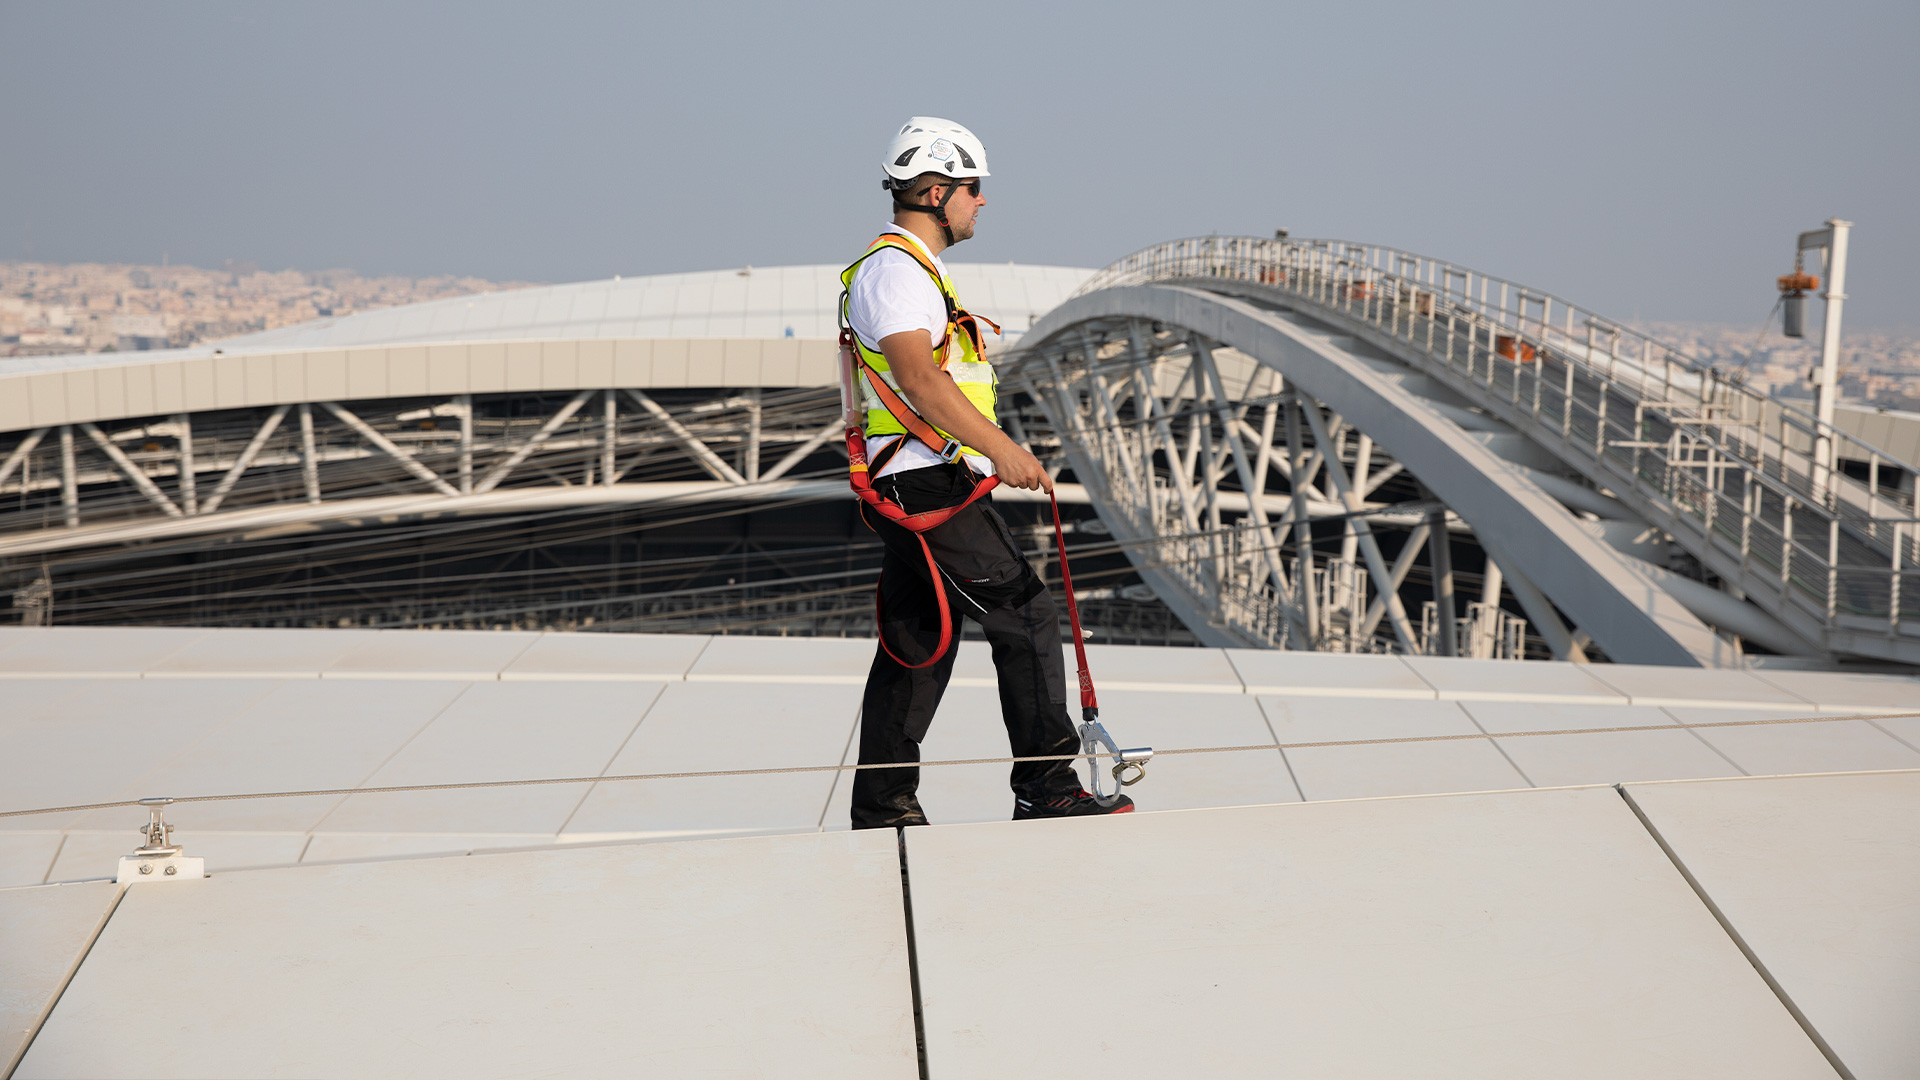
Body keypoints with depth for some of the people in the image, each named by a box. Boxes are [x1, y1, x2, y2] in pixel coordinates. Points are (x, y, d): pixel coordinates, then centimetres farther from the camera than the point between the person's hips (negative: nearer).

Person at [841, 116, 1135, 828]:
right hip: (930, 485, -11)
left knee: (916, 646, 10)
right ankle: (1047, 790, -5)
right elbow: (918, 377, -25)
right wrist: (1001, 449, -29)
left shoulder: (910, 270, 22)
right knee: (1025, 614, -9)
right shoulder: (893, 268, -12)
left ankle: (882, 808, 15)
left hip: (918, 488, 11)